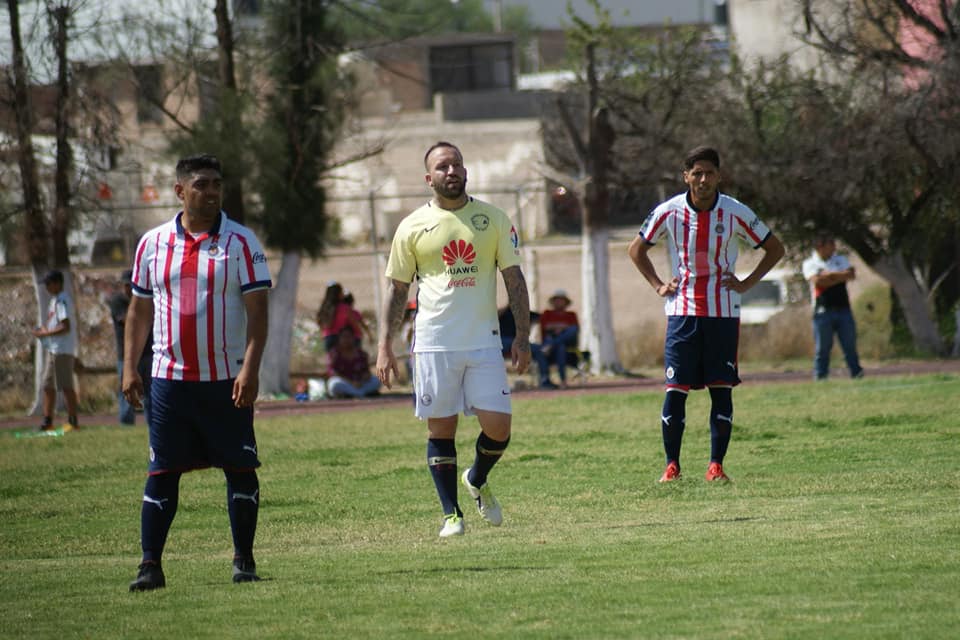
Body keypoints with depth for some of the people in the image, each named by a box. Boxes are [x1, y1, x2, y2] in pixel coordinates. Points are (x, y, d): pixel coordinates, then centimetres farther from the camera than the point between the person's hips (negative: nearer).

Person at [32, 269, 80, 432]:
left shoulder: (62, 301, -15)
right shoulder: (55, 300, 16)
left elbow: (66, 327, -22)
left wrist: (45, 333, -16)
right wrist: (44, 330, 7)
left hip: (63, 350, -10)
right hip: (53, 349, 10)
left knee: (66, 386, -6)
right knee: (48, 386, 10)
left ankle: (73, 421, -3)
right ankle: (47, 421, 14)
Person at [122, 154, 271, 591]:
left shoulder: (240, 242, -1)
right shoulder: (153, 243, 7)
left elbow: (257, 310, -5)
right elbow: (139, 310, 13)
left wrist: (250, 367, -15)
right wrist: (129, 367, 6)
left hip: (227, 379, -2)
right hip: (170, 376, 2)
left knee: (240, 469, 1)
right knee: (162, 472, 0)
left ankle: (244, 561, 11)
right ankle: (150, 564, 3)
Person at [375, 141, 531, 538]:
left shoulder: (493, 219, 6)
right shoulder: (413, 226, 4)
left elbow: (514, 278, 8)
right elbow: (396, 288, 8)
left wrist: (523, 337, 2)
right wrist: (385, 347, 1)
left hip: (484, 342, 1)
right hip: (433, 344, -1)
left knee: (498, 427, -5)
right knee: (440, 429, 1)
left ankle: (477, 480, 25)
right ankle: (451, 514, 11)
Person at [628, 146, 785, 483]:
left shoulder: (735, 213, -5)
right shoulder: (669, 212, -3)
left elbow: (774, 249, 8)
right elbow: (636, 249, 12)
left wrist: (746, 284, 0)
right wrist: (658, 285, 4)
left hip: (723, 313, 0)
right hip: (682, 312, 0)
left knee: (722, 389, -2)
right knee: (675, 389, -5)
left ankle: (716, 465, 4)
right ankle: (672, 466, 3)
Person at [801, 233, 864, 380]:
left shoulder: (841, 260, 15)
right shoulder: (810, 264, 4)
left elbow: (851, 275, -1)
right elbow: (817, 281, -12)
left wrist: (829, 275, -7)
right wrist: (840, 275, -8)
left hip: (843, 309, 3)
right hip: (823, 311, -3)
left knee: (850, 345, 1)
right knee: (822, 347, -2)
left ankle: (857, 373, 5)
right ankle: (820, 377, 2)